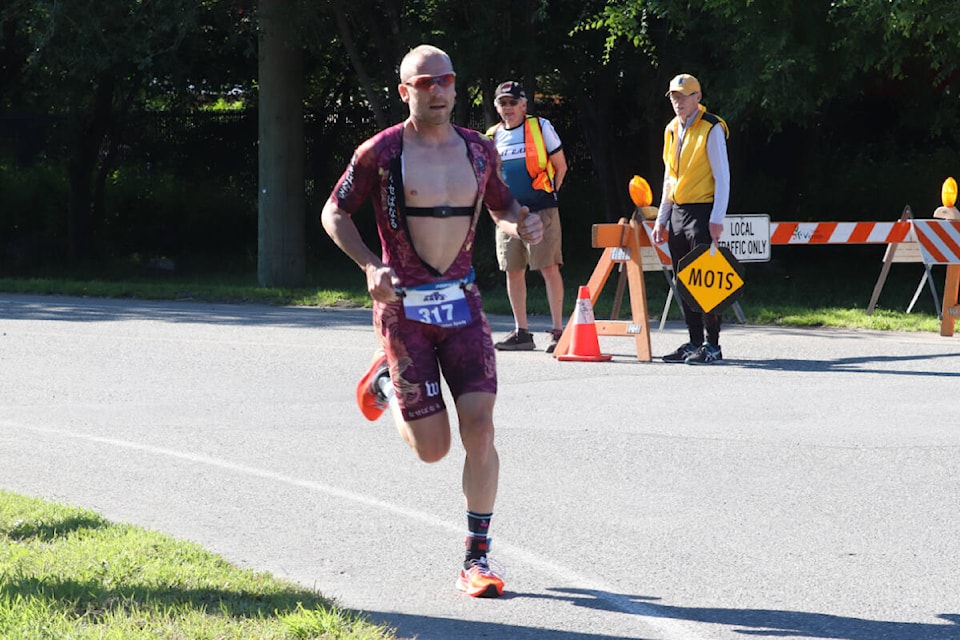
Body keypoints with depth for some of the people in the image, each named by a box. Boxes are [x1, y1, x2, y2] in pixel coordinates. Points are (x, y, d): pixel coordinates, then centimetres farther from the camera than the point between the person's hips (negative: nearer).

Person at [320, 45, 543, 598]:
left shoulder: (480, 149, 5)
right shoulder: (380, 153, -7)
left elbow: (501, 204, 21)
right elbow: (335, 213, 1)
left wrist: (522, 224, -3)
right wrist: (371, 266, -14)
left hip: (463, 303, 3)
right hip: (404, 307, -3)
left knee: (480, 427, -12)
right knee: (433, 448, -2)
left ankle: (478, 558, -1)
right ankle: (384, 381, 31)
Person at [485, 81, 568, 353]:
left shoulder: (540, 127, 0)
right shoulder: (492, 137, 11)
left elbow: (560, 166, 5)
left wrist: (547, 195, 3)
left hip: (540, 210, -5)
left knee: (549, 267, -8)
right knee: (513, 271, 5)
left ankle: (557, 330, -5)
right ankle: (521, 333, 12)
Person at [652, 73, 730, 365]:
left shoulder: (711, 128, -8)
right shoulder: (672, 130, 14)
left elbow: (722, 176, -11)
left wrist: (717, 219, -18)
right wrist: (662, 219, 15)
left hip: (702, 212, -7)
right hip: (677, 213, 8)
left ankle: (711, 345, -5)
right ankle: (694, 342, 13)